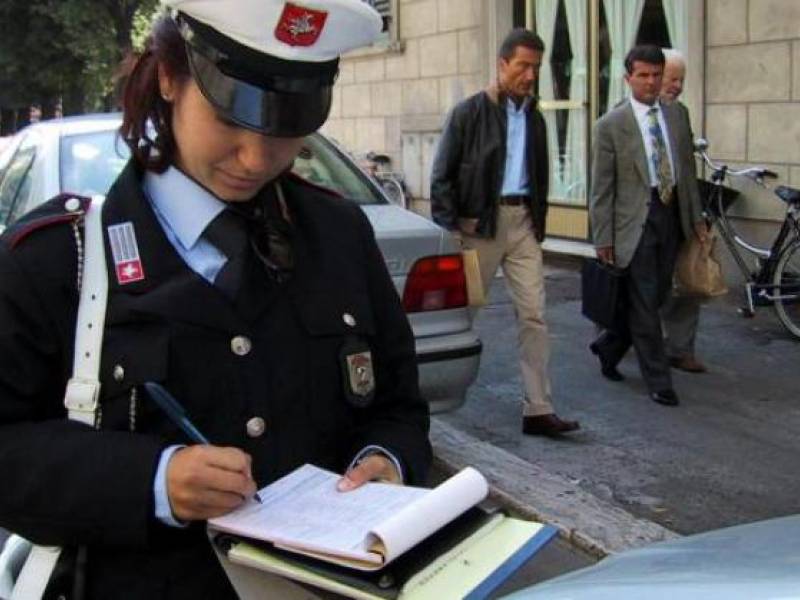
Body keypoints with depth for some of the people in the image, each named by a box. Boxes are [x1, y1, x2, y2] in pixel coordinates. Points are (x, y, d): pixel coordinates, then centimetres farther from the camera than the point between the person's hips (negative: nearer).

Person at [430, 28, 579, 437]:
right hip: (481, 223, -4)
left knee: (533, 315, -1)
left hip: (522, 223, 5)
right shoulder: (469, 113, -5)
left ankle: (538, 410, 2)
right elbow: (441, 176, -6)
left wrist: (538, 222, 10)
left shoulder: (534, 118, 11)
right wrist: (451, 227, -10)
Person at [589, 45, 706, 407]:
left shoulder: (677, 116, 10)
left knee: (656, 297, 12)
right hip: (635, 219, -5)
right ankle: (658, 382, 7)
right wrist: (603, 239, -7)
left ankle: (608, 346, 35)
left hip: (671, 216, 5)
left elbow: (687, 170, 16)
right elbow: (601, 188, -5)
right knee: (644, 303, -2)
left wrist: (696, 217, 12)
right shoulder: (610, 125, -5)